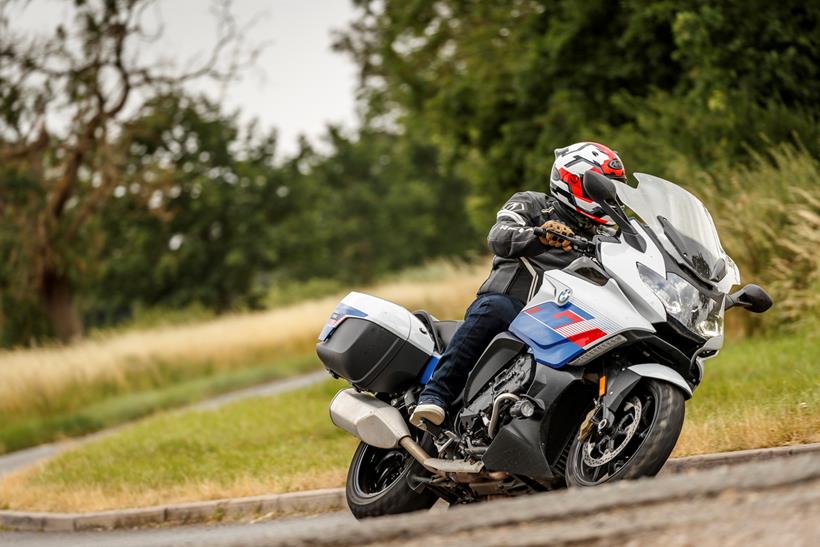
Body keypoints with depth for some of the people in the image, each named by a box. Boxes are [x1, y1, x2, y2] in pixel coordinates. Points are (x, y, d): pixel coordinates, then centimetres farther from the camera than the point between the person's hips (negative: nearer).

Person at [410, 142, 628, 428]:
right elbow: (498, 238, -9)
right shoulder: (530, 205, 12)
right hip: (507, 300, -4)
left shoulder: (601, 241, 26)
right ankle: (435, 395, -40)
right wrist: (539, 237, -29)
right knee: (494, 309, -38)